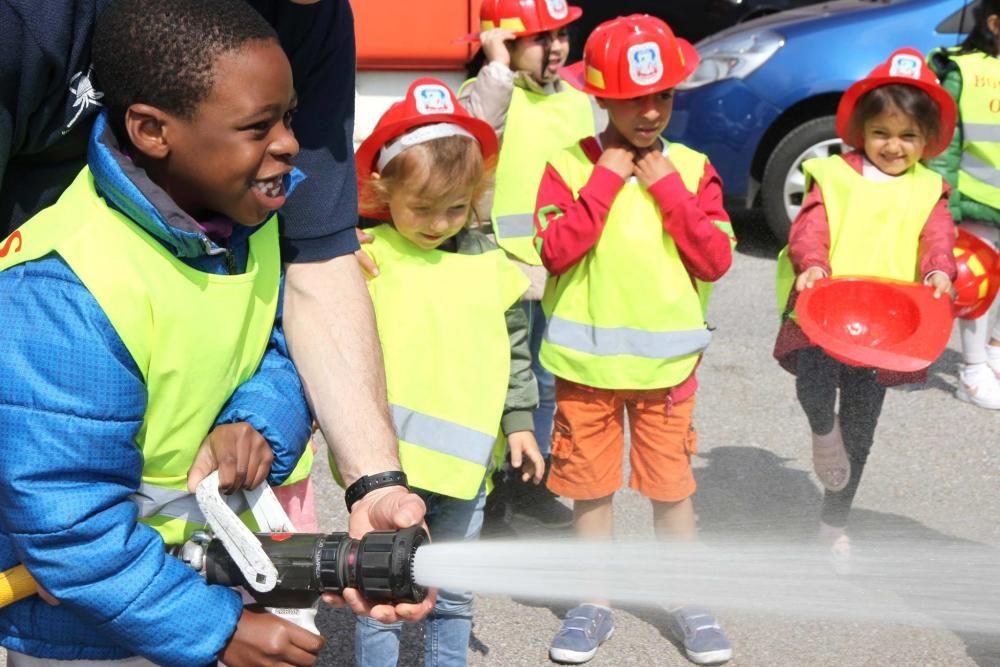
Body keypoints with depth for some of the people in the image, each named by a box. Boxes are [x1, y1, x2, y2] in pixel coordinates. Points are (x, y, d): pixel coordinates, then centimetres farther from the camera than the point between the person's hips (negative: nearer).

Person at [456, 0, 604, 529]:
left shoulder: (581, 105, 11)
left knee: (548, 384, 17)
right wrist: (497, 68, -26)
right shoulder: (489, 93, -8)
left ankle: (529, 481, 34)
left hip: (564, 272, 6)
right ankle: (489, 489, 19)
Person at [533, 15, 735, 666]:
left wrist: (667, 188, -13)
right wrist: (606, 179, -16)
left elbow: (715, 260, -8)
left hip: (666, 361, 1)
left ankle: (688, 601, 27)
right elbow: (555, 250, -17)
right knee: (591, 486, 11)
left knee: (673, 486, 9)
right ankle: (596, 602, 27)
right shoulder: (570, 165, -5)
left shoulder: (691, 168, 0)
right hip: (585, 360, 0)